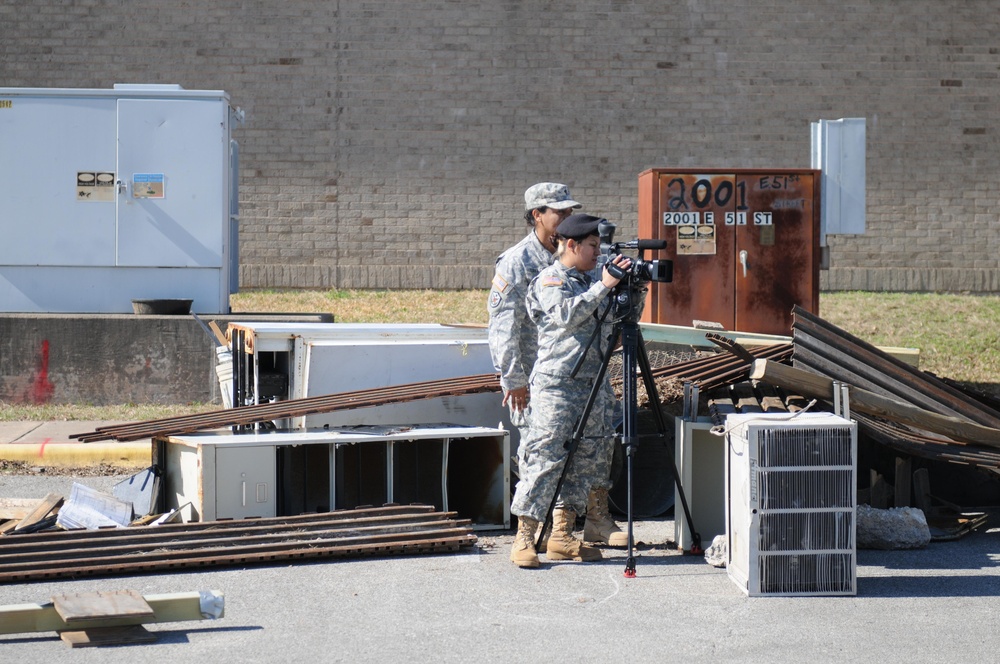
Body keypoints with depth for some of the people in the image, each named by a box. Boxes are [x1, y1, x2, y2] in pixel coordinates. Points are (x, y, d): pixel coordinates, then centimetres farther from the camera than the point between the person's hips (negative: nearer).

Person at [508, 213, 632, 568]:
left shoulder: (594, 278, 15)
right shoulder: (549, 280, -5)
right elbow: (567, 315, -22)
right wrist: (603, 286, -22)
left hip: (594, 382, 8)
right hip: (557, 383, -8)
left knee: (587, 458, 7)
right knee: (545, 457, -11)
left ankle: (562, 537, 13)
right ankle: (524, 539, -8)